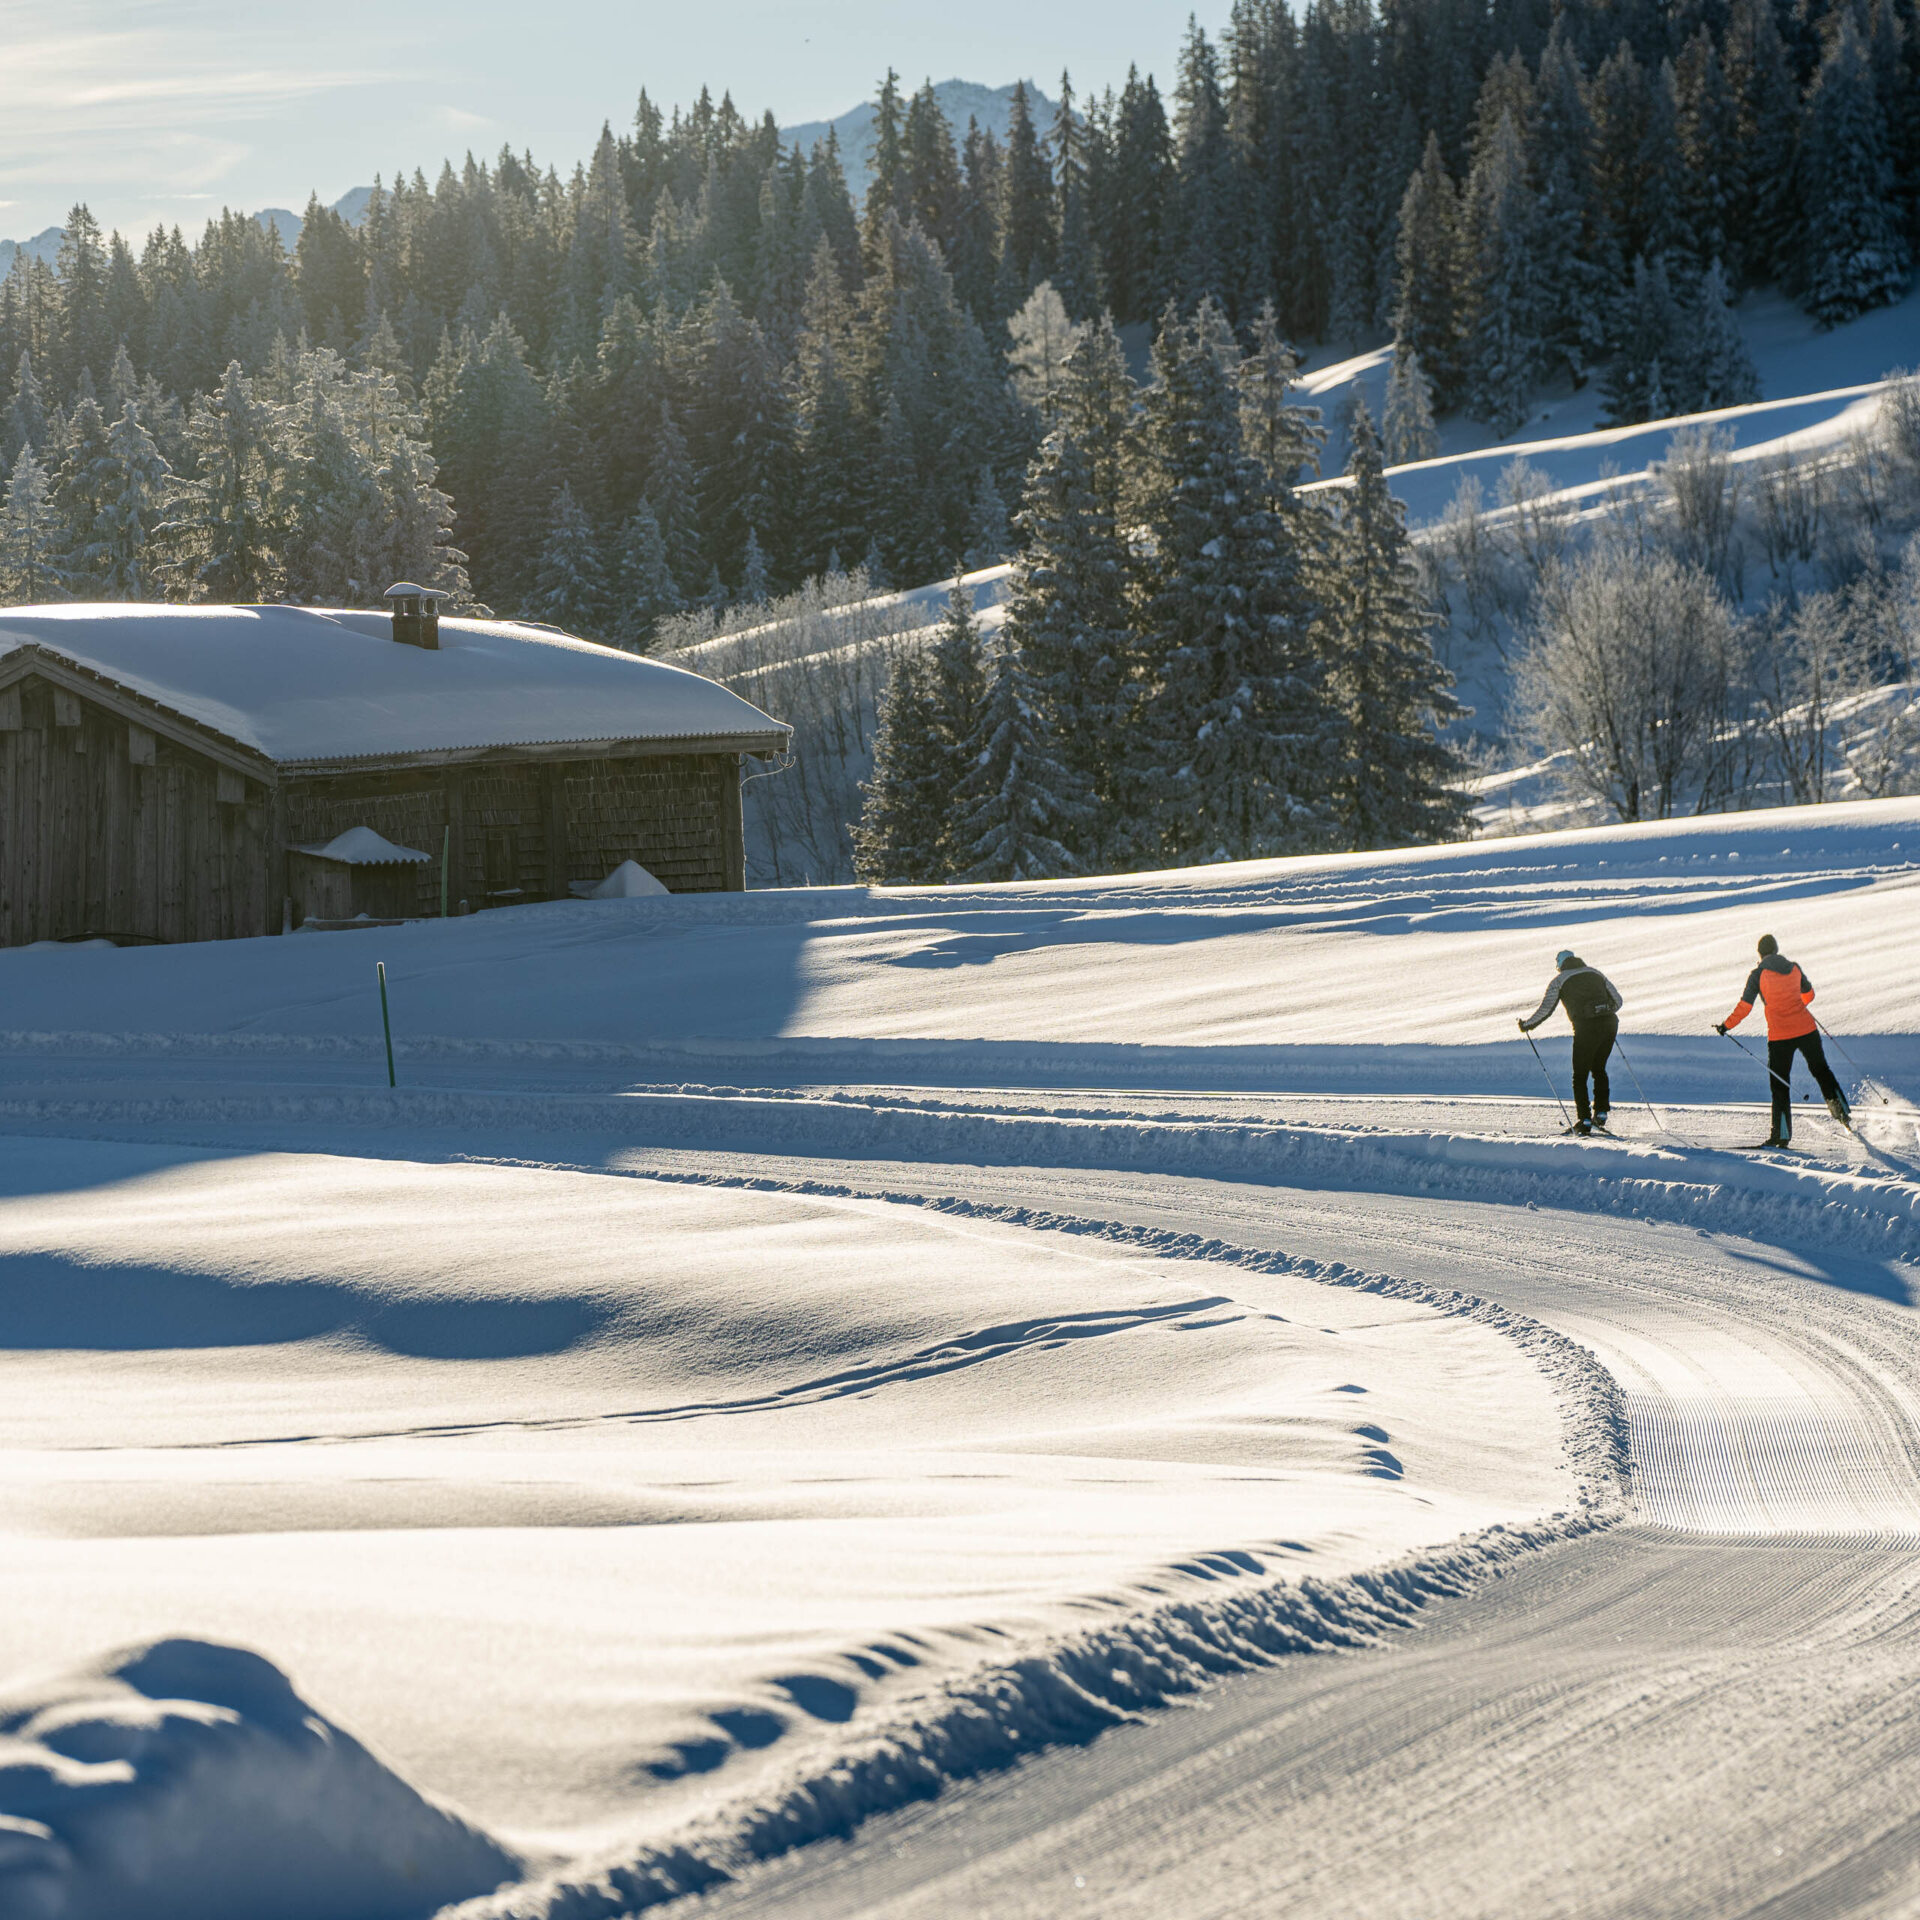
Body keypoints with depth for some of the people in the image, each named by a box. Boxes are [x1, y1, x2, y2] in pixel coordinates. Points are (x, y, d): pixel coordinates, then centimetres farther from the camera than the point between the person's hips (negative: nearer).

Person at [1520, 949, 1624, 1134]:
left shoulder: (1559, 980, 10)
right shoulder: (1595, 973, 22)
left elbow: (1546, 1008, 2)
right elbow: (1618, 1000, 21)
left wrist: (1527, 1025, 16)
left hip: (1586, 1028, -5)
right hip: (1610, 1023, 5)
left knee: (1580, 1075, 8)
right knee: (1599, 1068, 25)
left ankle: (1585, 1120, 2)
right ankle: (1601, 1112, 20)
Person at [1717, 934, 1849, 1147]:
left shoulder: (1758, 975, -6)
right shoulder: (1794, 968, 5)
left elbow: (1744, 1008, -8)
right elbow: (1808, 994, 21)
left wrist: (1726, 1025, 4)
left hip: (1780, 1036, -3)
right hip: (1807, 1029, 3)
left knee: (1779, 1084, 4)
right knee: (1820, 1070, 24)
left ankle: (1782, 1134, -1)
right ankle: (1841, 1110, 22)